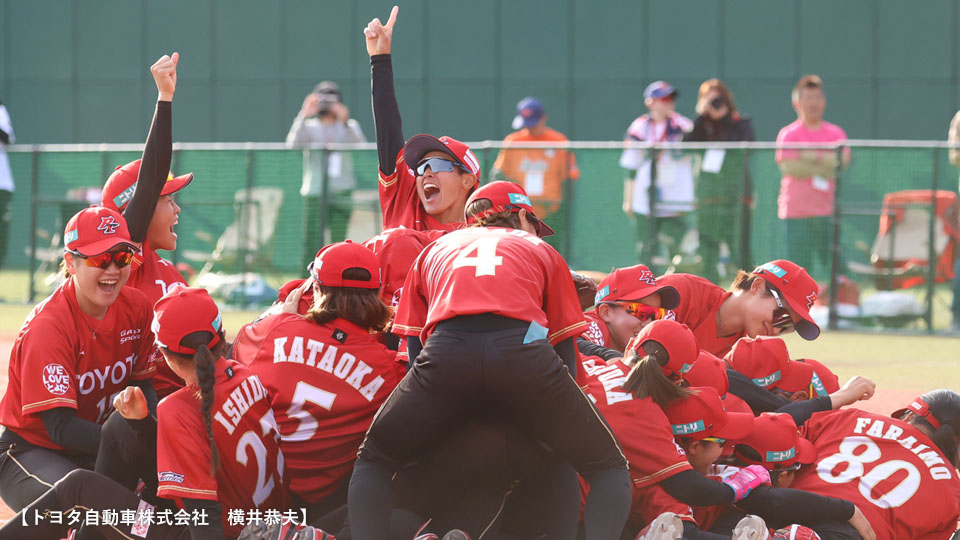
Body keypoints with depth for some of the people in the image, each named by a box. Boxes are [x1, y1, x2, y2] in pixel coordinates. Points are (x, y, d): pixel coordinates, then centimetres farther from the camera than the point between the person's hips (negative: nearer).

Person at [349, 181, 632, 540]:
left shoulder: (433, 252, 37)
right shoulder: (539, 250, 33)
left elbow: (414, 346, 30)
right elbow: (565, 349, 28)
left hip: (445, 349, 1)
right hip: (522, 346, -1)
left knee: (373, 463, 23)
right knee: (609, 468, 15)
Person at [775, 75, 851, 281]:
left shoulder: (836, 133, 11)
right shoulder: (788, 134, 3)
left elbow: (843, 160, -4)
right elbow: (788, 166, -11)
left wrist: (812, 157, -12)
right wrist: (826, 169, -6)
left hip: (828, 212, 2)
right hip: (796, 214, -2)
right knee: (798, 268, -5)